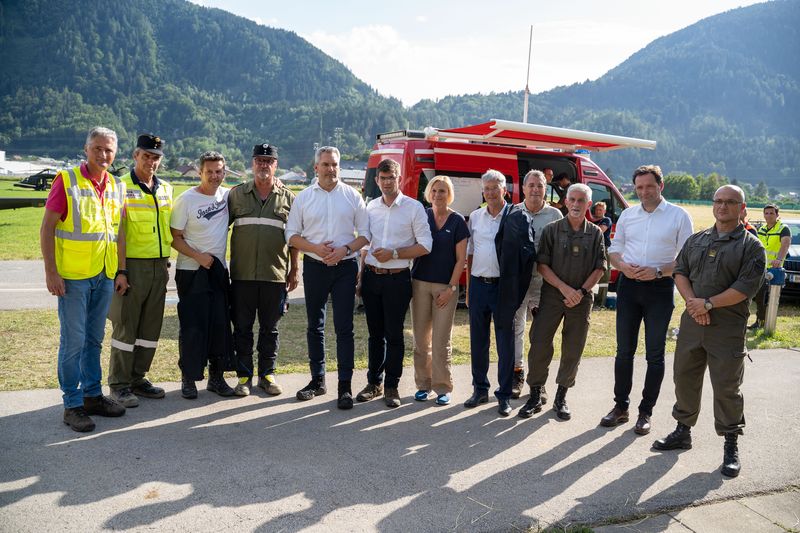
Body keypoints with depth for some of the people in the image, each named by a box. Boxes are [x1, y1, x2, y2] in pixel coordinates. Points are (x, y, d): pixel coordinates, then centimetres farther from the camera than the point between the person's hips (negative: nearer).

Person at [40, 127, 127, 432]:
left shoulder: (116, 186, 9)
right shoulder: (66, 180, -6)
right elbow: (47, 228, -8)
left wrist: (121, 271, 11)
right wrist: (51, 272, -14)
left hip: (105, 276, 5)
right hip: (72, 276, -5)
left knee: (94, 339, 14)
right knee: (73, 341, -1)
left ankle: (92, 395, 26)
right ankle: (72, 404, 10)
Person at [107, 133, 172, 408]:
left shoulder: (165, 189, 13)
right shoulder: (122, 187, -5)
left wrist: (166, 262, 15)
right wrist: (119, 270, -13)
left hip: (159, 266, 6)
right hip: (132, 265, -6)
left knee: (151, 327, 10)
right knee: (125, 327, 1)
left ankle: (138, 379, 22)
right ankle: (119, 384, 12)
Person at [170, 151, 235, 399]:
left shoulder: (228, 195, 4)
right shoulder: (186, 200, -8)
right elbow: (175, 238, -7)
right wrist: (199, 256, -18)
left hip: (219, 270, 4)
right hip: (191, 273, -4)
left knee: (221, 325, 7)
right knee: (192, 326, -1)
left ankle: (217, 377, 19)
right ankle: (188, 378, 12)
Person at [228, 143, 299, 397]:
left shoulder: (288, 197, 7)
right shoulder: (237, 193, 7)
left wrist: (294, 269, 5)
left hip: (275, 274, 0)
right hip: (242, 274, 0)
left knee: (270, 328, 8)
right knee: (242, 327, 5)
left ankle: (267, 374, 20)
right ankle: (244, 376, 16)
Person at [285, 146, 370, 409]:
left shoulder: (352, 196, 4)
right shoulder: (303, 198, 6)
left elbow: (364, 234, 4)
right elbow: (292, 235, 5)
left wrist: (345, 249, -14)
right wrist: (316, 248, -12)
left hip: (345, 267, -2)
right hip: (314, 267, 2)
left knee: (344, 327, -4)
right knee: (315, 326, 11)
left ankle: (345, 386, 0)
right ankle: (317, 380, 24)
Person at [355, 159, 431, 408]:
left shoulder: (414, 207, -4)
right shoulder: (371, 207, 10)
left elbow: (425, 246, -7)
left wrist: (394, 253, -15)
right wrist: (361, 276, 12)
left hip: (397, 278, -4)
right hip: (372, 277, 4)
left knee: (394, 335, 2)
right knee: (375, 333, 12)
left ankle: (392, 386, 14)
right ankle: (373, 383, 23)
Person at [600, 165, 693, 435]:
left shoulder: (679, 216, -3)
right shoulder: (627, 214, 8)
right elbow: (614, 249, 12)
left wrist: (658, 272, -19)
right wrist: (622, 266, -9)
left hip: (660, 288, -3)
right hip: (629, 284, 3)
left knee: (655, 354, 5)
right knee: (624, 350, 9)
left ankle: (646, 412, 16)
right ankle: (621, 406, 21)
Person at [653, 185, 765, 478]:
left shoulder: (751, 246, -3)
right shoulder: (696, 240, 12)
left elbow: (746, 287, -12)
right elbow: (680, 272, 8)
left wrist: (708, 304, -16)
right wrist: (692, 301, -9)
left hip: (728, 329, -4)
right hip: (692, 322, 5)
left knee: (727, 388, 1)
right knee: (685, 378, 12)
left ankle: (731, 446, 16)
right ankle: (683, 431, 29)